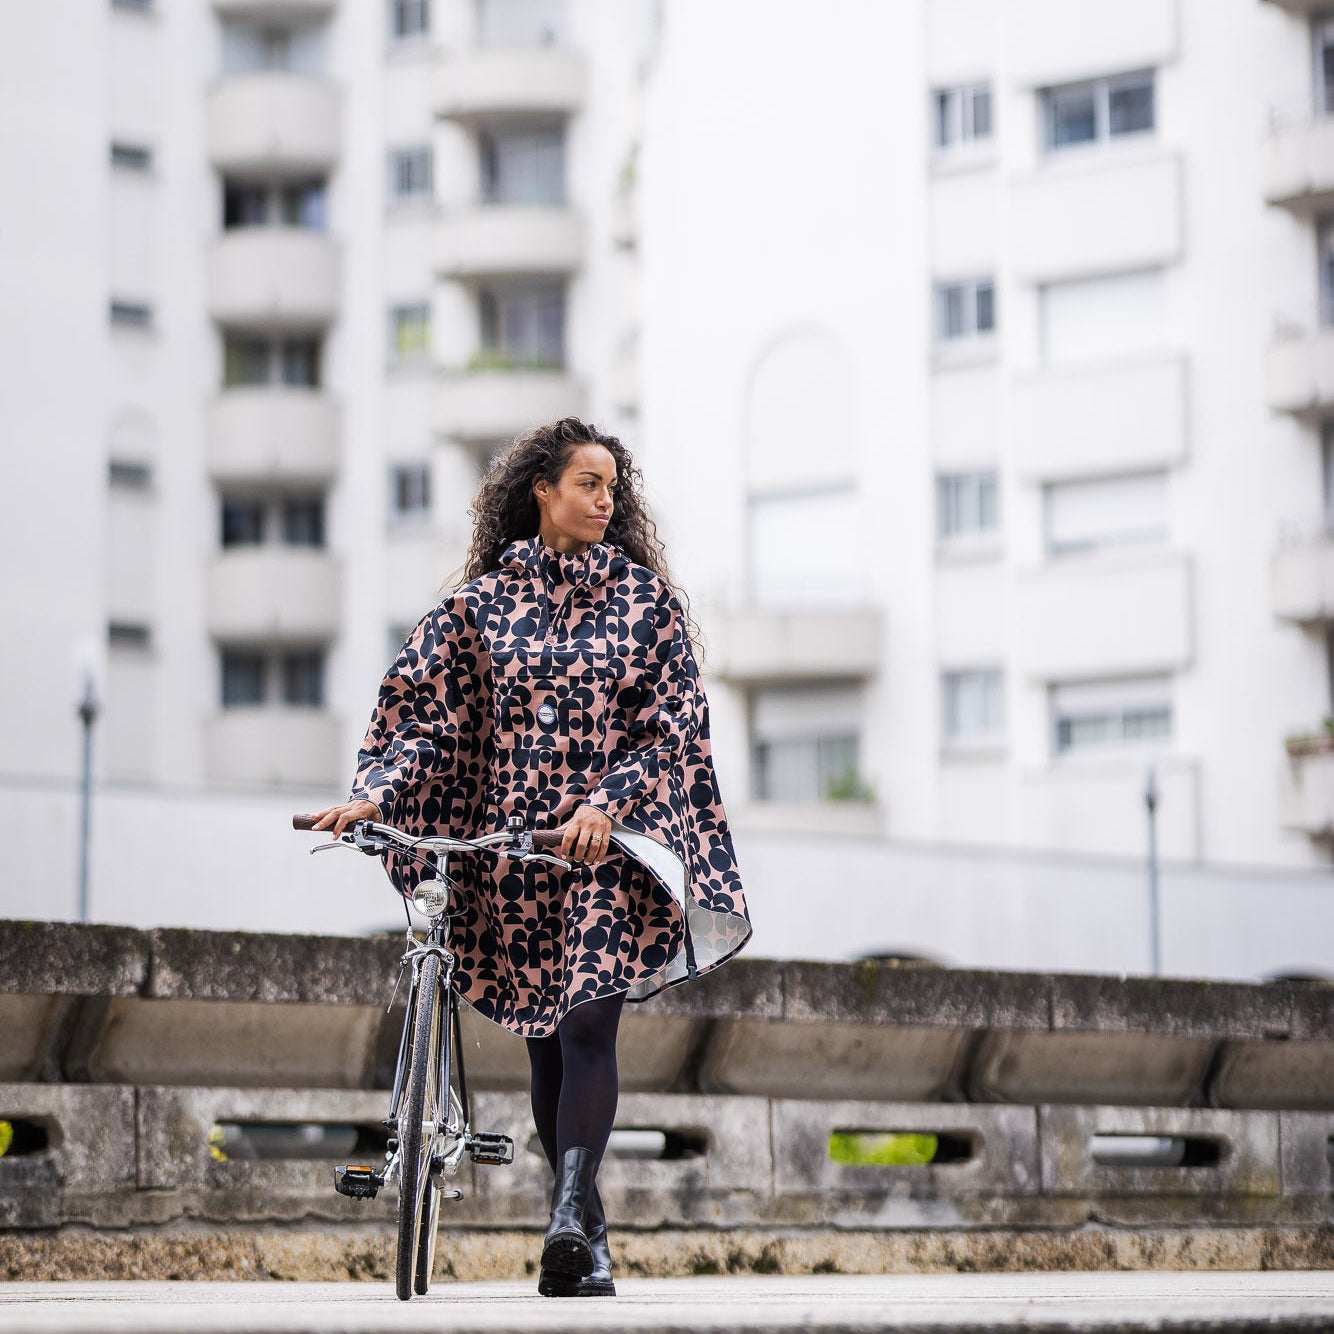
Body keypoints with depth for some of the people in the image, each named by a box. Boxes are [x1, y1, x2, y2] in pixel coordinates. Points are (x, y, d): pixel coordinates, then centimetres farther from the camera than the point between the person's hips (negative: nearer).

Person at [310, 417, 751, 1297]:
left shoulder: (644, 597, 5)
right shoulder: (485, 599, 7)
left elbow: (671, 726, -2)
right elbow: (426, 710, 3)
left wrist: (605, 803, -18)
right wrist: (374, 795, -12)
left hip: (611, 840, -2)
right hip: (512, 843, 2)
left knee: (588, 1025, -18)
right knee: (545, 1043, 6)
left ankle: (570, 1216, -25)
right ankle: (587, 1235, 14)